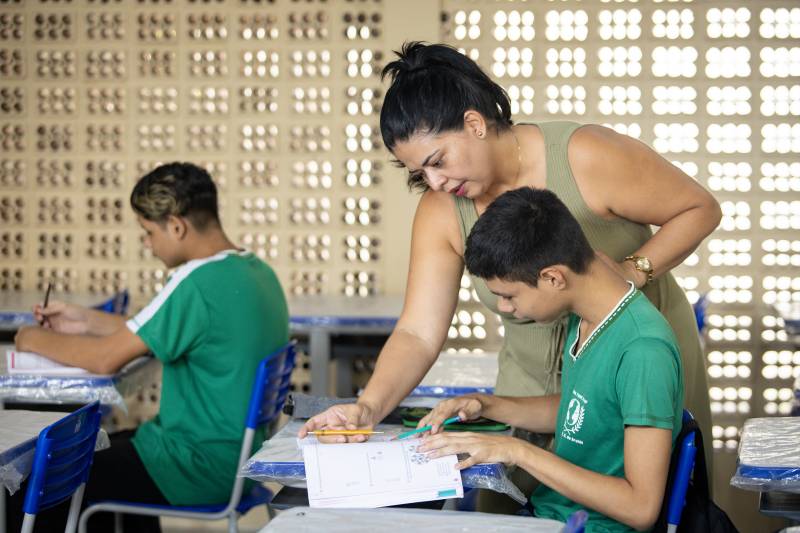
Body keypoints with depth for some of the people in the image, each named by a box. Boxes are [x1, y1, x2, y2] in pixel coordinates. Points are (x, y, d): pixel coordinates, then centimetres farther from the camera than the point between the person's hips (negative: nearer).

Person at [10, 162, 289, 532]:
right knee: (103, 448, 29)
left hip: (203, 471, -9)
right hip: (240, 453, 9)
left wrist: (36, 340, -1)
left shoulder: (199, 281, -23)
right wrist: (87, 321, 14)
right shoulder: (256, 271, 5)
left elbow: (105, 359, -18)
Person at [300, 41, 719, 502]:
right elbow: (418, 333, -13)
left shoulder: (585, 157, -22)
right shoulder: (440, 212, -9)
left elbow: (700, 209, -11)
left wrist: (634, 270, -27)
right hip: (535, 383, 3)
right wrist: (369, 407, -30)